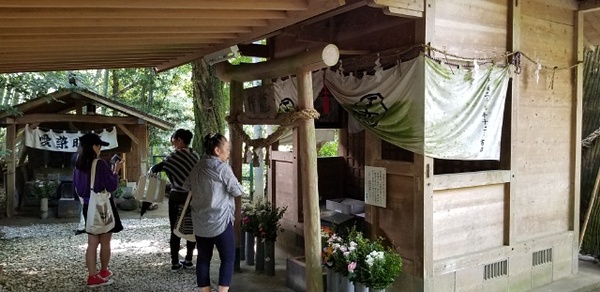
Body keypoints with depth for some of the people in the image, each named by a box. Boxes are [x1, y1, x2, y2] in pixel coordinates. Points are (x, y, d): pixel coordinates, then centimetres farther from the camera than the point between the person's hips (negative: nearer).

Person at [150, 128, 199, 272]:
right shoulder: (195, 155, 4)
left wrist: (151, 170, 6)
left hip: (177, 197, -4)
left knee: (175, 231, 5)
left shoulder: (176, 155, -11)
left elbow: (158, 167, -14)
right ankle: (188, 260, 19)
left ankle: (175, 263, 8)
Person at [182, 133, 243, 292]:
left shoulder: (197, 167, 9)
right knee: (228, 258, 3)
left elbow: (186, 186, 23)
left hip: (200, 222, 7)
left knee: (203, 258, 10)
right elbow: (237, 191, -9)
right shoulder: (222, 167, -12)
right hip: (220, 221, -7)